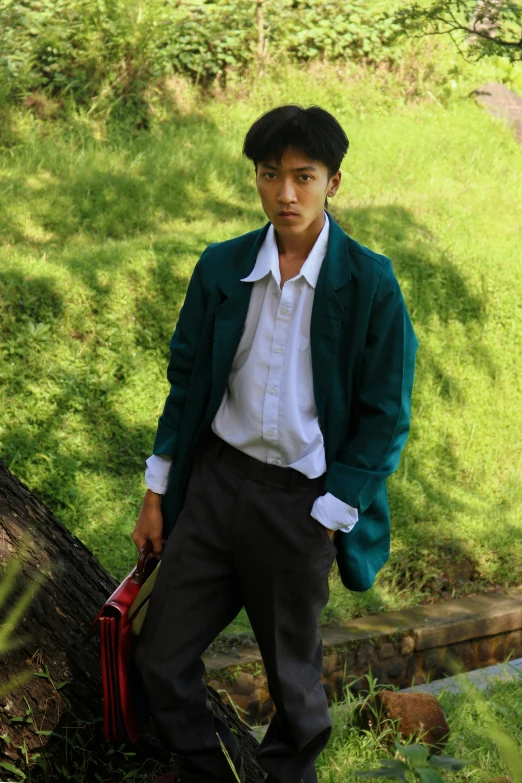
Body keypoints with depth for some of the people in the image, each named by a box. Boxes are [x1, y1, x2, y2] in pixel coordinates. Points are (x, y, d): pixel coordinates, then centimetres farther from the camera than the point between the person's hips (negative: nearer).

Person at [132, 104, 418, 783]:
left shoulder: (371, 285, -10)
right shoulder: (221, 267, 0)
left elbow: (385, 417, -7)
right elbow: (186, 380, 8)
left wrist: (327, 518, -9)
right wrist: (157, 493, 8)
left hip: (303, 502, -3)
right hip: (215, 479, 3)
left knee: (293, 673, 15)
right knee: (161, 657, 7)